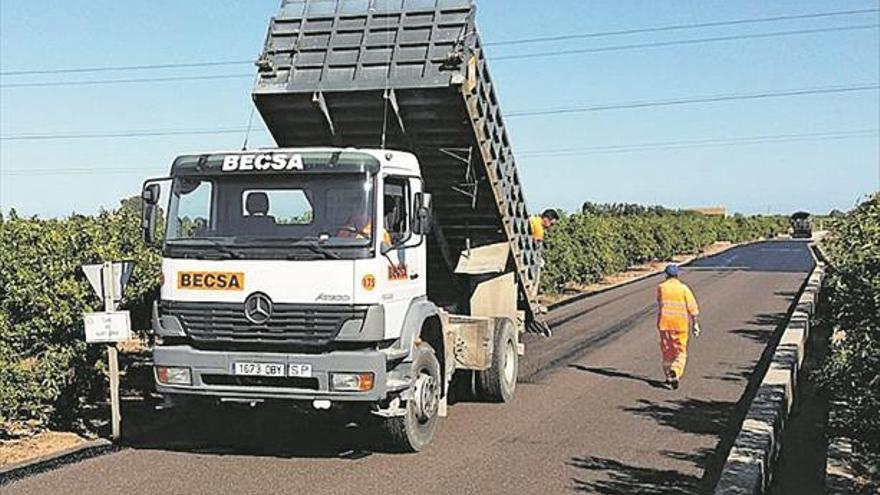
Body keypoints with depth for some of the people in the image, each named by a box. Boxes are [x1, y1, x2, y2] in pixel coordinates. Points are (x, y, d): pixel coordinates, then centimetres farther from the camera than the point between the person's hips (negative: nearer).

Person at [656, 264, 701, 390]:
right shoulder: (684, 288, -4)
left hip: (665, 324, 1)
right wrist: (696, 325, -3)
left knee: (667, 351, 13)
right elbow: (692, 308, -6)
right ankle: (675, 371, -17)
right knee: (681, 352, 7)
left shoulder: (661, 288, 0)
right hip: (681, 324, -1)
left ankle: (669, 377, 17)